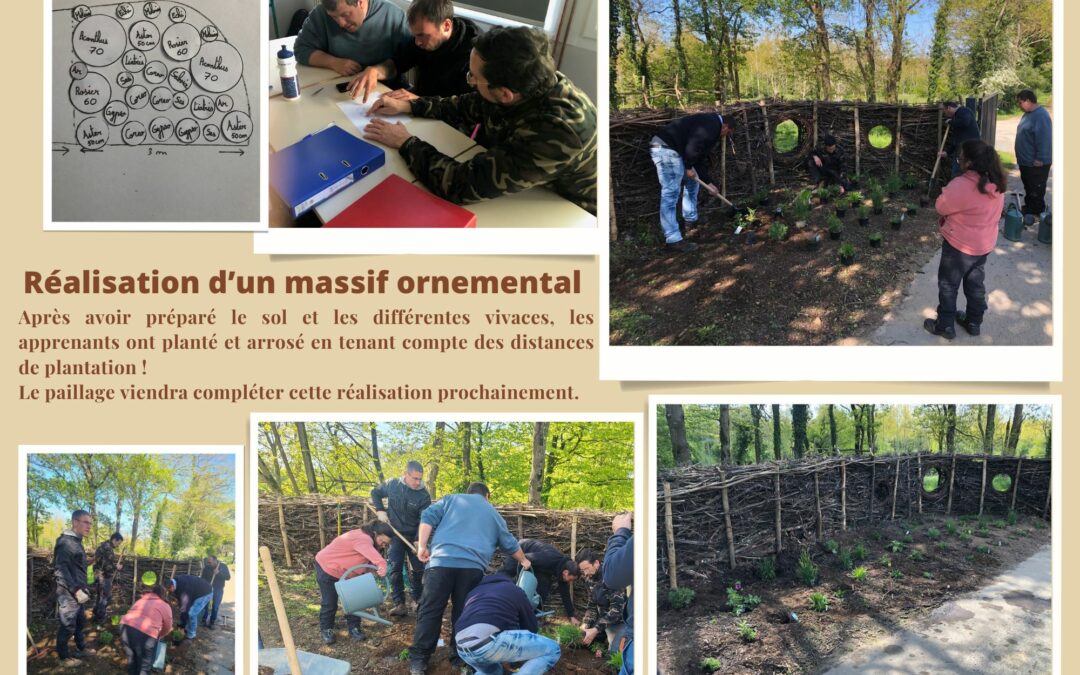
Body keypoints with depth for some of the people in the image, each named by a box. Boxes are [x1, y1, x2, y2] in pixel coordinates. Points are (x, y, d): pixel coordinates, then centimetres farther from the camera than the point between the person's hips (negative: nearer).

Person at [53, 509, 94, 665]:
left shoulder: (76, 542, 14)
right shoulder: (65, 541, -17)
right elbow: (60, 569, -24)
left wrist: (84, 587, 22)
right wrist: (75, 590, -25)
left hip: (76, 593, 10)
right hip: (68, 594, -10)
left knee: (80, 622, 21)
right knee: (68, 625, 0)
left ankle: (81, 649, 35)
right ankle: (64, 657, 10)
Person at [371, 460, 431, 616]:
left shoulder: (424, 495, -16)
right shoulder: (391, 485, -10)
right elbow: (375, 493, 10)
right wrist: (380, 510, -5)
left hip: (414, 537, 0)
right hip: (396, 535, 1)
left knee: (418, 569, 5)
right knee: (395, 569, -7)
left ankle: (418, 600, 23)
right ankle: (399, 604, -8)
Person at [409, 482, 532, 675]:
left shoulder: (451, 499, 22)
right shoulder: (493, 513, 26)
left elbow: (428, 517, 7)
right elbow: (510, 544, 36)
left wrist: (422, 546, 5)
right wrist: (524, 561, 52)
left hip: (442, 561, -1)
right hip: (473, 566, 1)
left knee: (430, 610, 0)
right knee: (463, 613, 11)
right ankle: (460, 657, 12)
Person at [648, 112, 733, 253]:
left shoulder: (711, 130, 26)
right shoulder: (712, 124, -8)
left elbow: (701, 159, 28)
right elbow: (693, 146, -21)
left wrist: (708, 183, 23)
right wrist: (689, 167, -8)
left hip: (671, 150, 11)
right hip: (666, 147, -11)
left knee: (692, 180, 27)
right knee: (670, 194, -11)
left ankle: (691, 219, 39)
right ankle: (673, 240, -13)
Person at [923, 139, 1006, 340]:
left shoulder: (961, 186, -31)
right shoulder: (996, 184, -6)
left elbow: (941, 207, -15)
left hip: (960, 245, -7)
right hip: (984, 244, 7)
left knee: (948, 285, 12)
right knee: (975, 284, 22)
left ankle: (945, 325, 23)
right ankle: (974, 322, 36)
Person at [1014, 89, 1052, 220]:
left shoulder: (1041, 115, -23)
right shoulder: (1028, 113, 9)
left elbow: (1044, 139, -27)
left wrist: (1040, 159, -25)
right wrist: (1021, 156, 22)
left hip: (1036, 163, -10)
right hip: (1025, 161, 10)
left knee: (1036, 190, 1)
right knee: (1028, 187, 21)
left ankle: (1036, 213, 10)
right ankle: (1028, 208, 33)